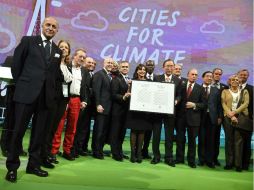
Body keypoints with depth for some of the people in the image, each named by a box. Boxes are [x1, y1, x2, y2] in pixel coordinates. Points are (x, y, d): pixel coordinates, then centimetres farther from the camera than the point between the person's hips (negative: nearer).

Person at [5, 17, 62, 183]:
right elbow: (16, 64, 4)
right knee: (19, 130, 2)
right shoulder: (28, 41, 3)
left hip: (45, 95, 4)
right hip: (26, 93, -3)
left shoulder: (57, 51, 14)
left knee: (39, 133, 9)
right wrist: (21, 84, 5)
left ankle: (34, 165, 20)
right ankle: (12, 167, 15)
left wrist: (51, 90, 7)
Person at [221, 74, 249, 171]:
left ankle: (238, 164, 0)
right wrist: (231, 115, -10)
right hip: (228, 117, 0)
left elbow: (246, 103, 1)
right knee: (229, 140, 1)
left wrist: (235, 112, -11)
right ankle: (229, 162, 7)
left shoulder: (244, 91, 14)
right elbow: (223, 104, 2)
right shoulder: (225, 91, 13)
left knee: (238, 140, -5)